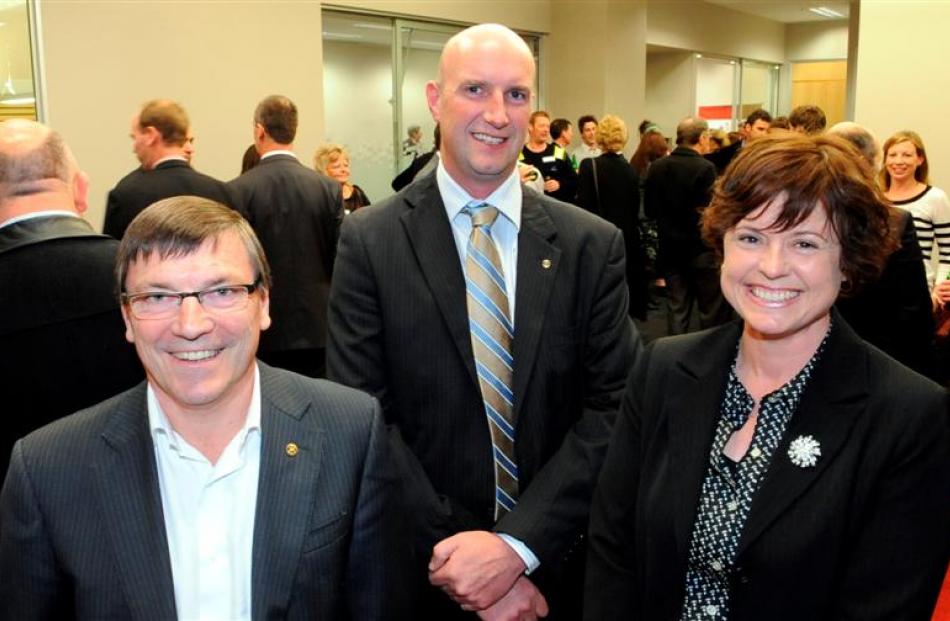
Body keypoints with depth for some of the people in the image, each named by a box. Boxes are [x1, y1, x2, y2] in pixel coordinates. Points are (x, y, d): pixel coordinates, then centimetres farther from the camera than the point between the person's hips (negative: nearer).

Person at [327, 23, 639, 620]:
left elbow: (611, 406, -7)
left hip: (555, 564, 2)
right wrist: (450, 553, -17)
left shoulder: (594, 244, -3)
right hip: (419, 569, -1)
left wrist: (520, 544, -16)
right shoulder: (370, 241, -8)